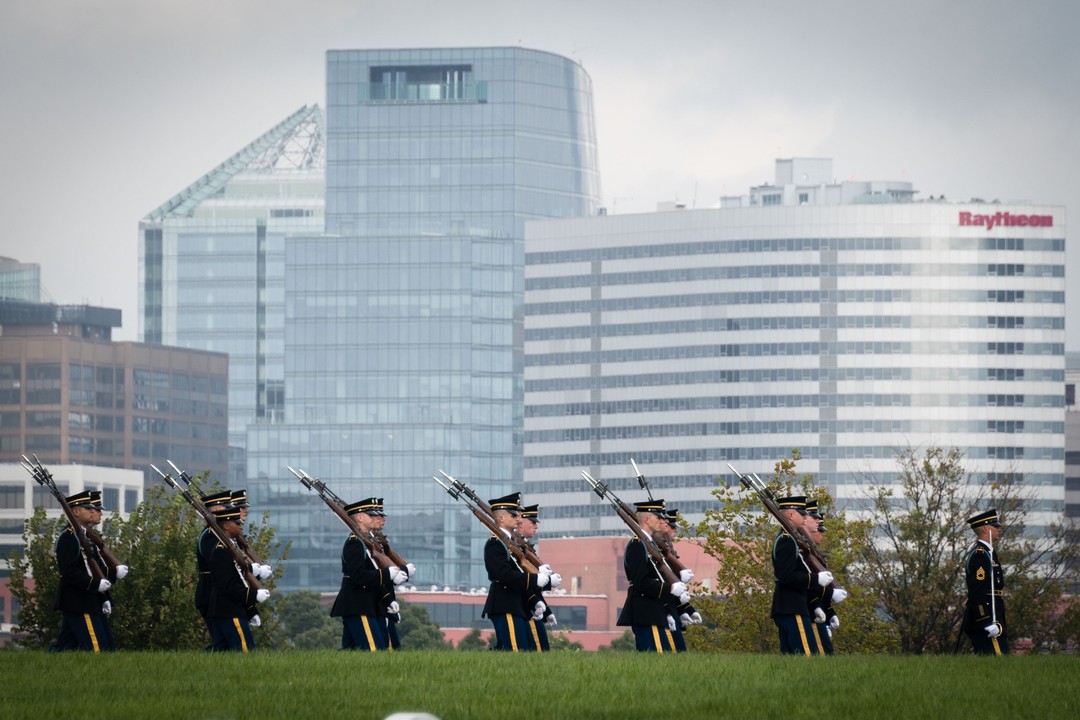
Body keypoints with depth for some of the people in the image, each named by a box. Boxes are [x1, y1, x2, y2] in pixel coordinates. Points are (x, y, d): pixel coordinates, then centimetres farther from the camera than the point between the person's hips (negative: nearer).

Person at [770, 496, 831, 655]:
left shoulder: (784, 539, 19)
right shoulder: (787, 541, -13)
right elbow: (786, 577, -22)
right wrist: (816, 578, -18)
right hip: (793, 610, -11)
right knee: (810, 655, -14)